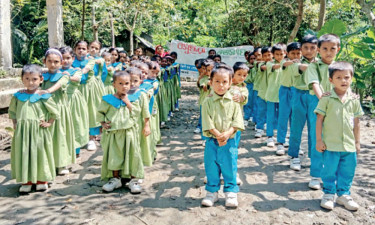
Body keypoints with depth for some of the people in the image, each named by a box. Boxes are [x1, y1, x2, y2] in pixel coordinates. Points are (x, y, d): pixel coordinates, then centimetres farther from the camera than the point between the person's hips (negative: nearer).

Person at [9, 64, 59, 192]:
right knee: (23, 154, 8)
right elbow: (12, 111, 17)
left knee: (39, 154, 6)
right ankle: (26, 180, 21)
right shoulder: (18, 96, 5)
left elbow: (55, 111, 2)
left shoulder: (43, 96, -5)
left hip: (39, 132, -3)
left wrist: (49, 123, -4)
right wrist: (15, 123, 6)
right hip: (22, 132, 3)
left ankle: (42, 179, 21)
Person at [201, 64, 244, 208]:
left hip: (229, 141, 0)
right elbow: (208, 123, -8)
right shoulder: (208, 101, -3)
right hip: (212, 141, 0)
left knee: (230, 168, 8)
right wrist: (218, 135, -18)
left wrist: (227, 133, -19)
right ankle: (212, 192, 25)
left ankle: (230, 192, 23)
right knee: (212, 168, 9)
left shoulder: (233, 101, -1)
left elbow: (237, 121, -5)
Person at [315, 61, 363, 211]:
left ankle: (343, 194, 29)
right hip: (330, 144, -3)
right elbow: (319, 120, -6)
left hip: (349, 144, 4)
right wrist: (319, 140, -7)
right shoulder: (326, 98, -8)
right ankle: (328, 194, 23)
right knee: (329, 171, 6)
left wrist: (357, 141, 12)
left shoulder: (354, 99, 4)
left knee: (348, 171, 12)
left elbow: (356, 122, 10)